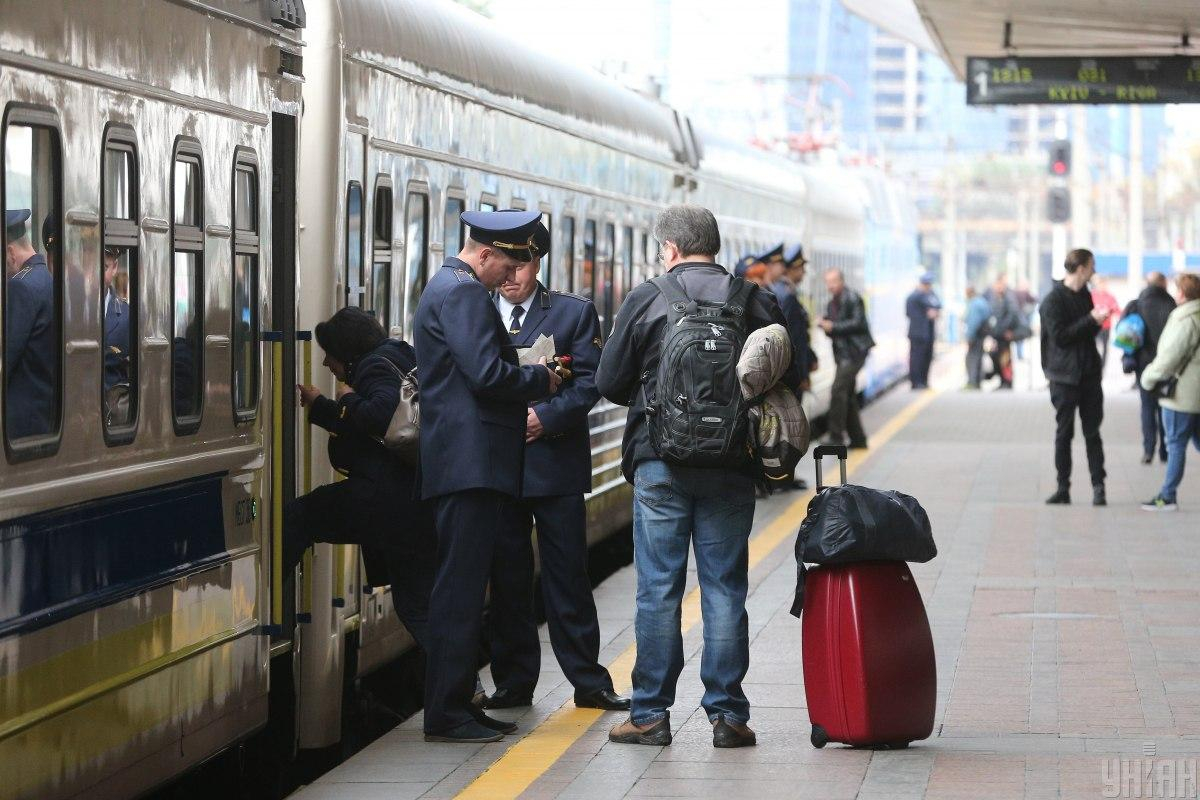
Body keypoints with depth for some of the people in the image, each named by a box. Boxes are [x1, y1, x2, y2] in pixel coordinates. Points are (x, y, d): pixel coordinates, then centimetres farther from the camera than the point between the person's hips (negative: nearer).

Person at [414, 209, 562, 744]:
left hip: (462, 462, 11)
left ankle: (456, 706, 16)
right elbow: (487, 373, -21)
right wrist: (541, 379, -5)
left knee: (462, 588, 12)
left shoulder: (447, 288, 22)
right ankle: (447, 714, -9)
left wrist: (530, 376, 14)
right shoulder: (463, 292, -12)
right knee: (461, 587, -9)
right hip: (471, 462, -11)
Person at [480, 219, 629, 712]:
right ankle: (513, 684, 12)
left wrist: (546, 417, -15)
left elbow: (589, 382, -2)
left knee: (567, 574, 2)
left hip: (554, 462, -2)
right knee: (506, 576, 5)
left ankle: (589, 682, 7)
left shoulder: (574, 313, 5)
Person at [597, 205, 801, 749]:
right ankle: (727, 713, 5)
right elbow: (789, 381, 5)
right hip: (732, 466, 2)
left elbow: (609, 383, 1)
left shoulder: (645, 301, -3)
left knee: (658, 588, 4)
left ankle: (651, 713, 6)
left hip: (660, 461, -1)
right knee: (725, 588, 6)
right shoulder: (756, 302, 2)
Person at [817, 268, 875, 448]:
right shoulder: (832, 303, 17)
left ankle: (836, 436, -16)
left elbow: (858, 323, -16)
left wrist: (833, 326, -19)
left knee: (838, 390, -16)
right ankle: (858, 438, 17)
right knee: (848, 395, 11)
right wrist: (824, 324, -1)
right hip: (842, 353, 9)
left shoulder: (852, 298, -9)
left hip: (855, 351, -9)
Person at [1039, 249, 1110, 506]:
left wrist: (1098, 321, -1)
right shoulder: (1054, 300, -9)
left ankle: (1098, 486, 3)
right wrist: (1091, 320, -16)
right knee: (1064, 432, 1)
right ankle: (1063, 488, 8)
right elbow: (1059, 336, -16)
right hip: (1065, 376, -5)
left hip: (1089, 373, 5)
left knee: (1092, 432, 3)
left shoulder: (1085, 295, 12)